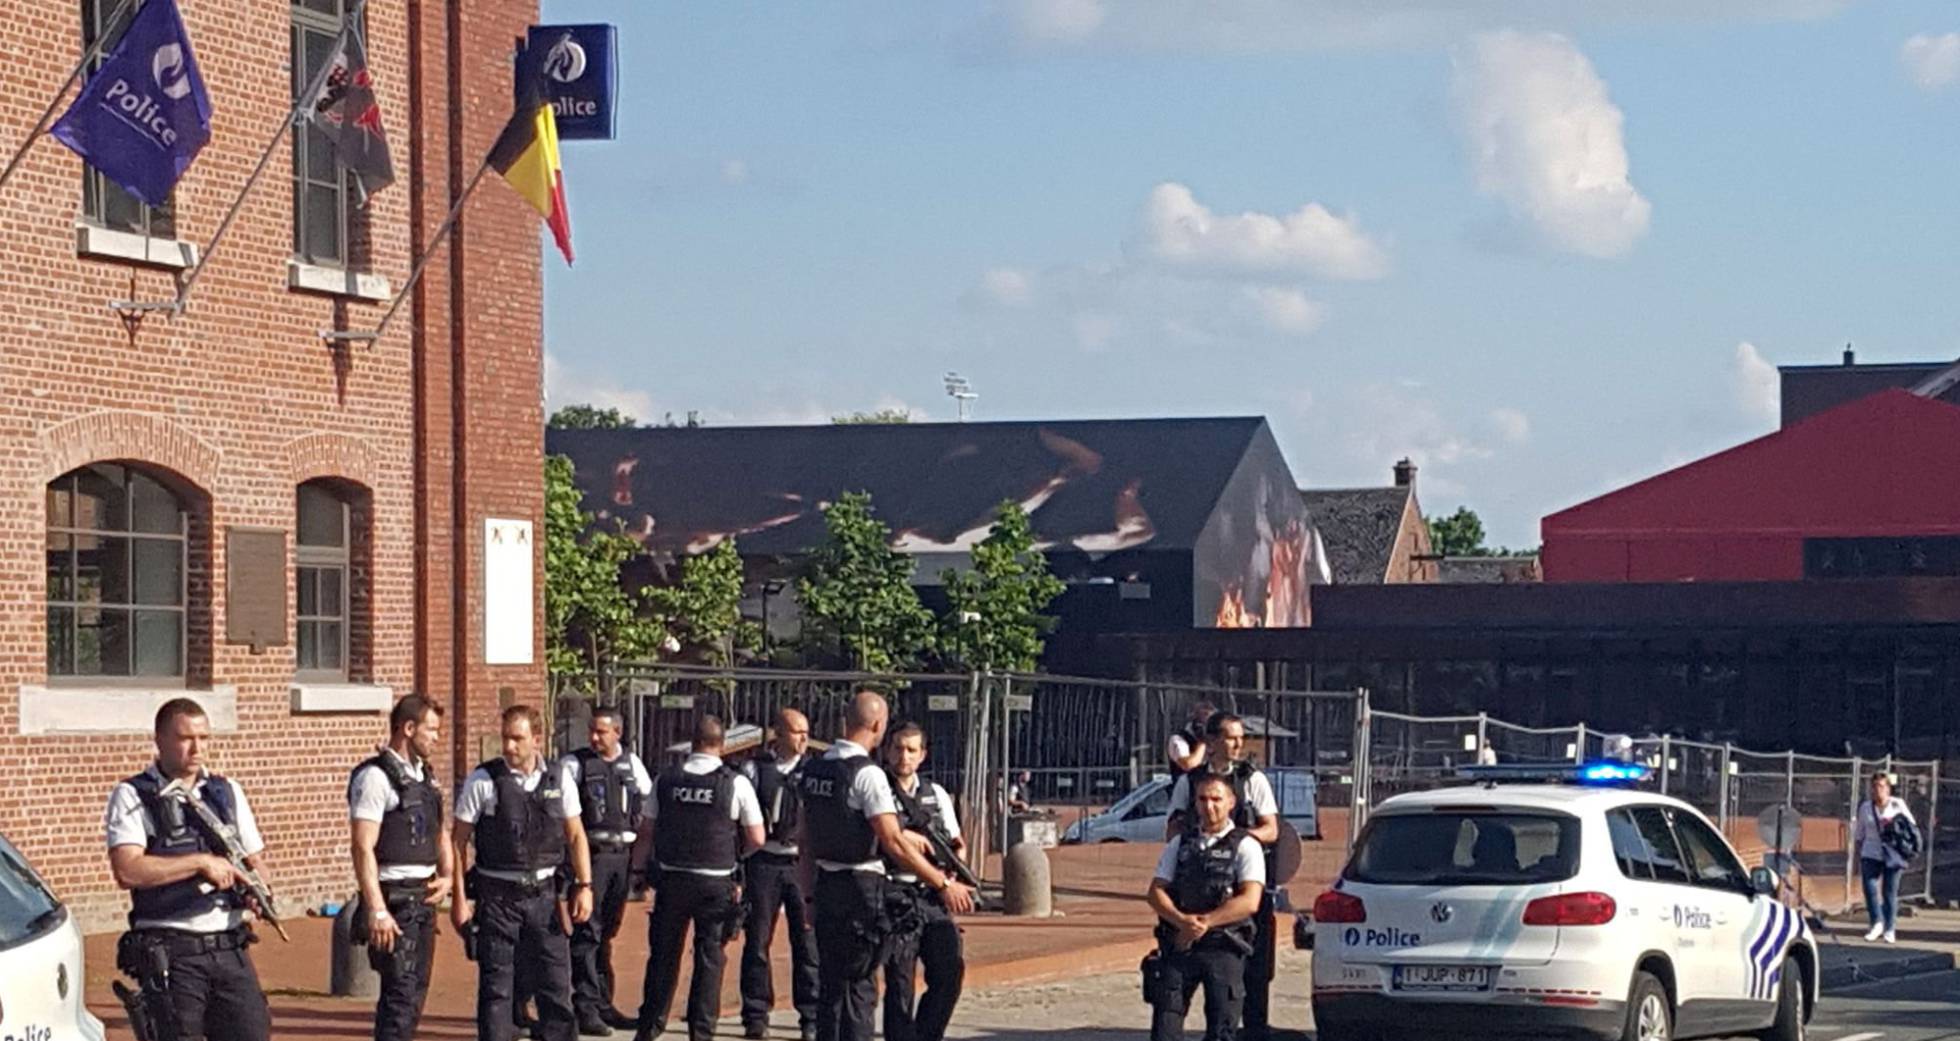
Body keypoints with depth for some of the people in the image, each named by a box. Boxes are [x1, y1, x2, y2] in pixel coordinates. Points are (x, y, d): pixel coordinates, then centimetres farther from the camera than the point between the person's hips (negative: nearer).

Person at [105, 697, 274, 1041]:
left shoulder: (228, 793, 15)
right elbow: (127, 871, -15)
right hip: (169, 954, -5)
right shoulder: (133, 797, -1)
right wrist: (201, 862, -16)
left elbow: (255, 861, 20)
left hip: (230, 948, 5)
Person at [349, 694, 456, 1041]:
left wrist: (447, 876, 7)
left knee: (415, 993, 12)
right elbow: (363, 847, -18)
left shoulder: (425, 776, 15)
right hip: (394, 898, -9)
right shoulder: (375, 777, -13)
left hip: (424, 897, 9)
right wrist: (377, 911, -24)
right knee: (400, 994, -11)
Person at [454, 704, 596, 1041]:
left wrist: (584, 886, 2)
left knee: (556, 979, 4)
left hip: (543, 894, 3)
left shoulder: (558, 782, 4)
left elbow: (575, 836, 11)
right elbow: (461, 841, -3)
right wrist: (459, 896, -7)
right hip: (497, 896, -3)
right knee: (496, 986, 2)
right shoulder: (483, 781, -6)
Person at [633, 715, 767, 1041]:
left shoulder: (666, 779, -2)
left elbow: (649, 828, 6)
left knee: (664, 953, 13)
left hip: (671, 878, 2)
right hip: (716, 883, -2)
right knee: (709, 958, 6)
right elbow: (756, 840, -4)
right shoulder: (735, 784, -9)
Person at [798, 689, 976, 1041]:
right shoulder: (868, 774, -16)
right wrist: (943, 884, -15)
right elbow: (893, 843, -19)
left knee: (830, 982, 13)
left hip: (826, 884, 7)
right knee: (858, 985, -2)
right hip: (861, 887, -7)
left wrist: (809, 890, 23)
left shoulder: (815, 770, 8)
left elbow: (803, 837, 14)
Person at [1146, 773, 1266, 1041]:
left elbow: (1249, 901, -8)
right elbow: (1156, 892, 7)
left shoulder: (1245, 846, 3)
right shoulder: (1179, 844, 15)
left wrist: (1205, 922, -16)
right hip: (1177, 946, 3)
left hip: (1223, 948, -3)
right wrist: (1182, 920, -13)